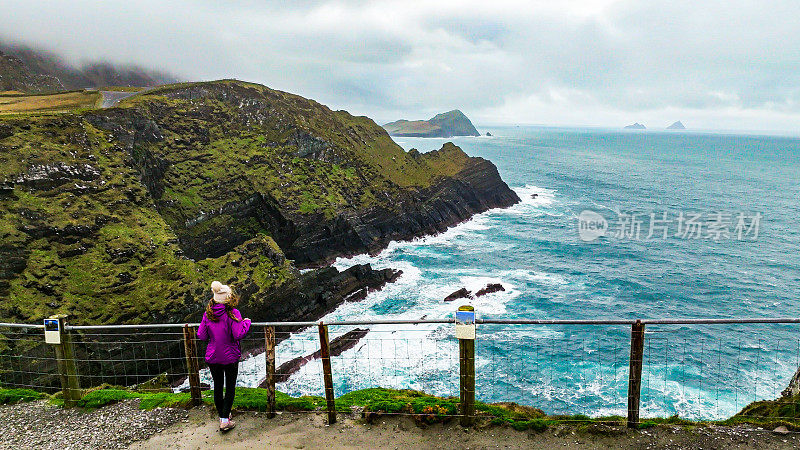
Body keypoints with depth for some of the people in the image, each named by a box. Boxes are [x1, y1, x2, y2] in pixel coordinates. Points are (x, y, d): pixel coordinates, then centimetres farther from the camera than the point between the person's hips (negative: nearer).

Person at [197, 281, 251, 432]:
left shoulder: (207, 314, -5)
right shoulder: (232, 313, -18)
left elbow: (201, 335, -1)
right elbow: (238, 334, -23)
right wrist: (246, 322, -7)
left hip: (212, 357, 4)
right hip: (230, 357, -4)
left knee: (217, 386, 16)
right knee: (230, 387, 9)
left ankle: (222, 417, 30)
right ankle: (225, 420, 9)